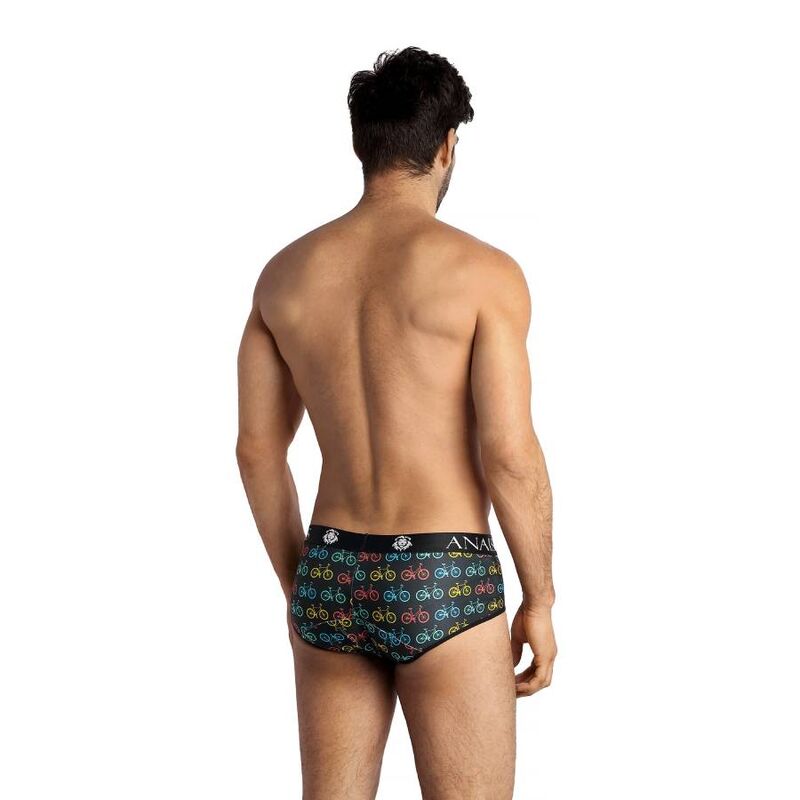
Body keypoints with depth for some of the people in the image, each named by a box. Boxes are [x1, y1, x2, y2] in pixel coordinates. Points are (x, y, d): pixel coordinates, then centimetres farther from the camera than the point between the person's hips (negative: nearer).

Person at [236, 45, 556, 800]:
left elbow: (257, 448, 9)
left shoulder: (285, 272, 5)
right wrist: (540, 600, -2)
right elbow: (510, 454, -15)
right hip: (440, 589, -5)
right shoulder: (484, 271, -10)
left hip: (334, 578, 5)